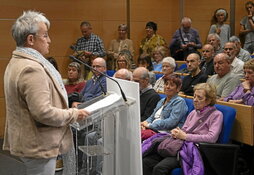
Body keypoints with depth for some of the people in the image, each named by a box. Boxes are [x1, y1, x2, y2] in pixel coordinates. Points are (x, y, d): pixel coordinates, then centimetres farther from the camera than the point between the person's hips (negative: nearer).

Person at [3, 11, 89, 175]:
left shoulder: (16, 63, 11)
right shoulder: (31, 69, -24)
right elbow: (43, 112, -27)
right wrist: (74, 114, -14)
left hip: (27, 141, 10)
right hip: (39, 146, -10)